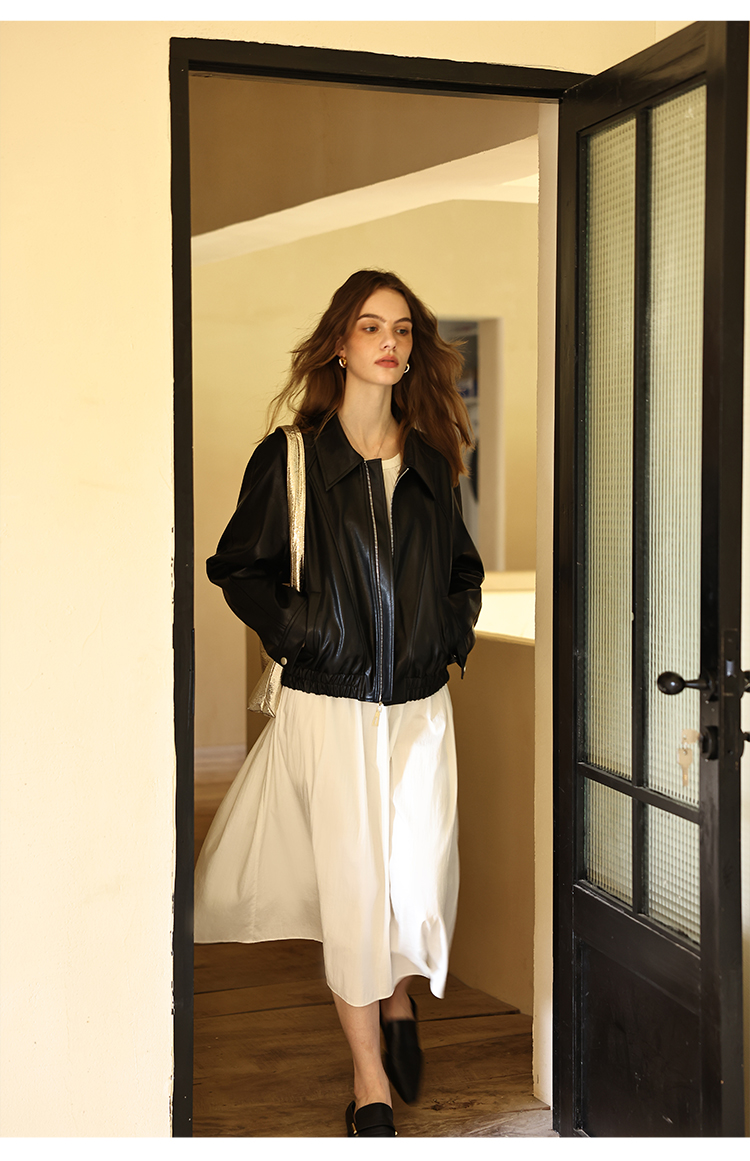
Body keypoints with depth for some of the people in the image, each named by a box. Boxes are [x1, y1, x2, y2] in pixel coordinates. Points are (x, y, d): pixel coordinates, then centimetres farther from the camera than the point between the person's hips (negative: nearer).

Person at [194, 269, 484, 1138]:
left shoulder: (431, 461, 9)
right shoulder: (291, 457, -3)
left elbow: (463, 568, 21)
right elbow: (236, 567, 2)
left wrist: (454, 632, 7)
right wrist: (296, 631, -7)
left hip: (419, 705, 4)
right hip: (329, 704, -3)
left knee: (419, 877, 4)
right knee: (351, 880, 0)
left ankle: (400, 998, 37)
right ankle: (369, 1075, 16)